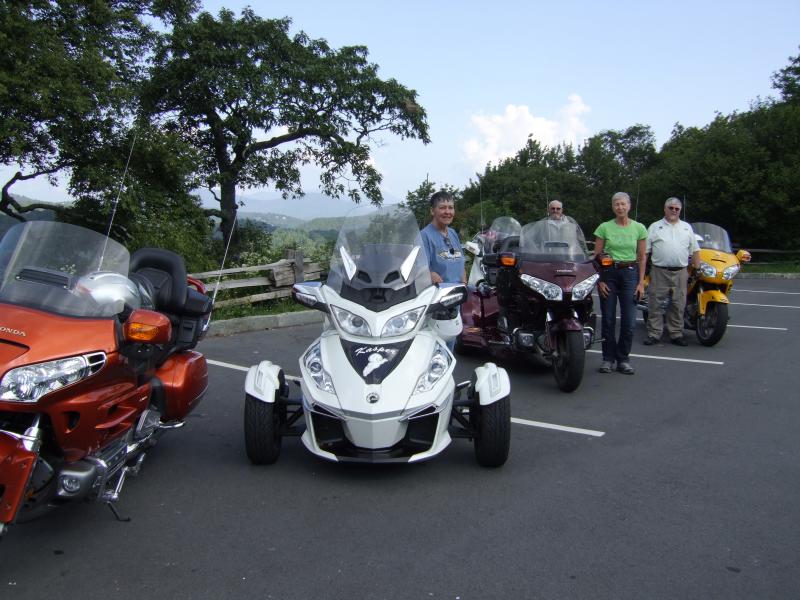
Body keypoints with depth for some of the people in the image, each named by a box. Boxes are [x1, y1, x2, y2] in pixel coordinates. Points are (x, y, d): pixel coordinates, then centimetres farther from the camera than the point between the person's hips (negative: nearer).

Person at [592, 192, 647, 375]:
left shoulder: (639, 228, 3)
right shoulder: (604, 227, 0)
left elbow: (642, 257, 6)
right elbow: (597, 255, 1)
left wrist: (641, 282, 1)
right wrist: (600, 280, -6)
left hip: (630, 274, 1)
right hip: (608, 273, -1)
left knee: (629, 320, -1)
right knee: (608, 319, 3)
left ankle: (623, 358, 13)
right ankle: (608, 358, 15)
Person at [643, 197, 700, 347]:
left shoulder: (687, 227, 15)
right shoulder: (654, 227, 7)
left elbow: (695, 251, 16)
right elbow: (644, 250, 3)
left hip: (680, 272, 2)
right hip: (659, 272, -2)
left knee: (678, 306, 6)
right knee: (655, 305, -2)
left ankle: (676, 334, 14)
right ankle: (653, 334, 4)